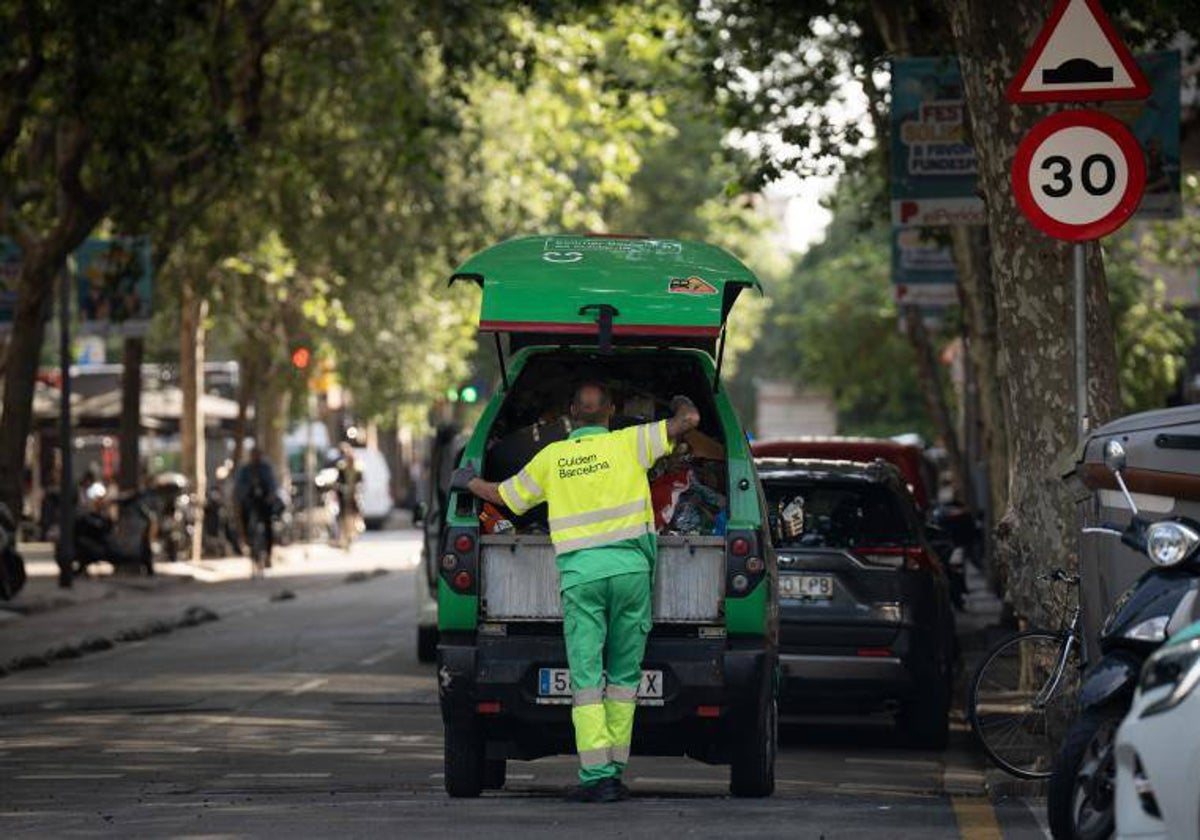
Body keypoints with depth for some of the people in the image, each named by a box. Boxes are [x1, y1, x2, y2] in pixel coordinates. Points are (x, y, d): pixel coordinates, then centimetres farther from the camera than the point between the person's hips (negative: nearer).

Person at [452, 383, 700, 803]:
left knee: (586, 677, -2)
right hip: (630, 565, 0)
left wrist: (468, 482, 42)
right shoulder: (629, 442, 6)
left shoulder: (552, 457, 11)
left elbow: (503, 496, 21)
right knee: (624, 674, 10)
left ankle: (596, 776, -12)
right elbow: (688, 421, 5)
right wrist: (683, 403, 29)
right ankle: (615, 771, 8)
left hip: (579, 571, 0)